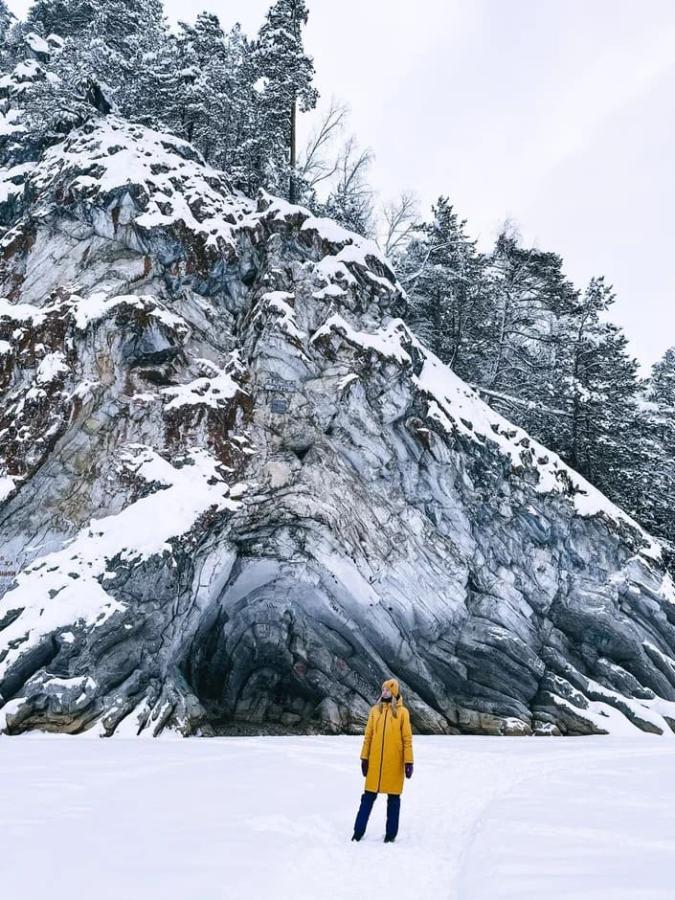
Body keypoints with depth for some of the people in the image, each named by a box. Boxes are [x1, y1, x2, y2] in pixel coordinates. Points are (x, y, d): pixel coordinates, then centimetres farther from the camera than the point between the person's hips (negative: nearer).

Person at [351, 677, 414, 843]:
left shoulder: (402, 712, -2)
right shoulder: (375, 710, 7)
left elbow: (407, 738, -3)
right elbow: (368, 736, 9)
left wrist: (408, 761, -8)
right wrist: (364, 757, 5)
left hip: (394, 762, -2)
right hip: (375, 761, 2)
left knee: (393, 798, 7)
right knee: (368, 796, 7)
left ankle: (391, 833, 17)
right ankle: (359, 830, 16)